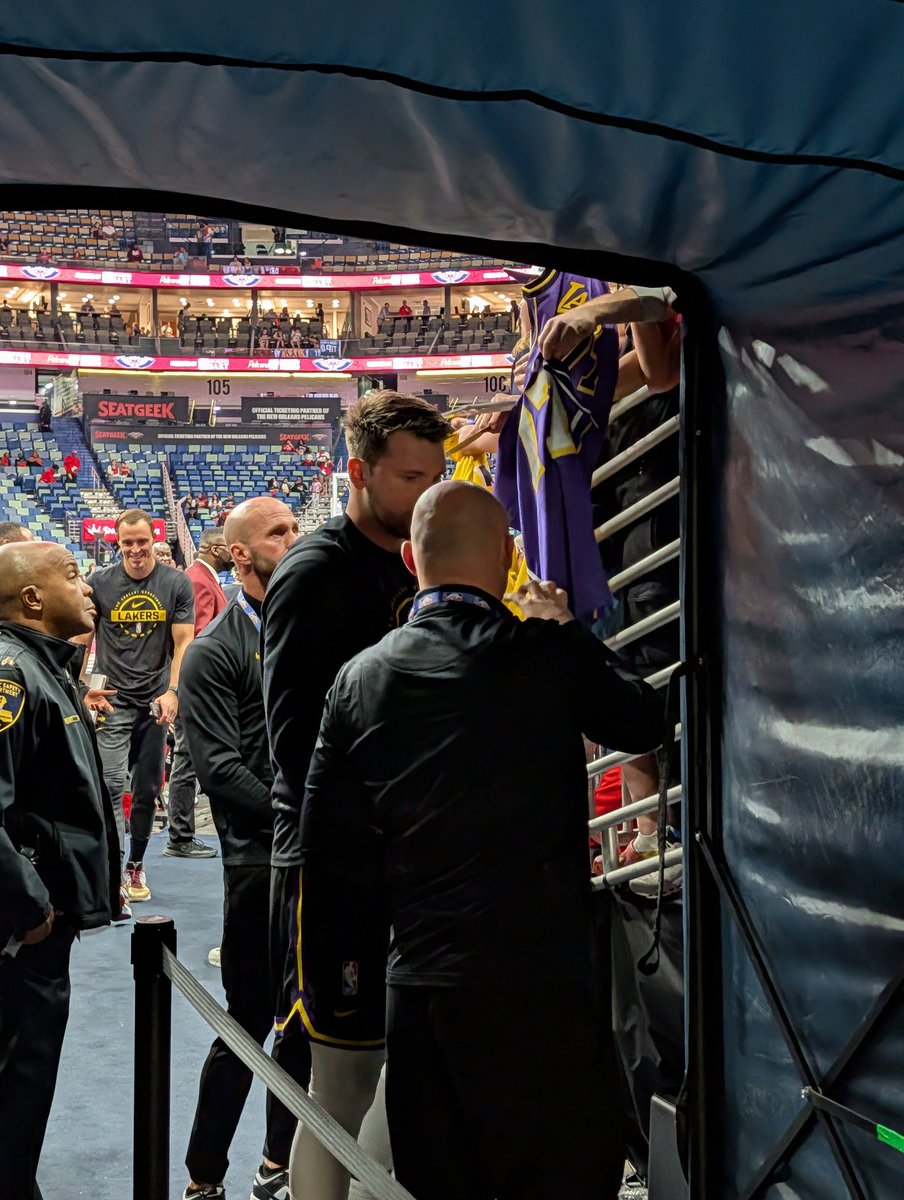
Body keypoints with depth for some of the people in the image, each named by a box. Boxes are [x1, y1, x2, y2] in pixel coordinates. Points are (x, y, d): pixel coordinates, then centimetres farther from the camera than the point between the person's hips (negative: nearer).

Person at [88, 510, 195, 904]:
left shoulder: (176, 584, 1)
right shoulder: (100, 583, 0)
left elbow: (183, 642, 0)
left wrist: (172, 691, -11)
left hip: (156, 700, 1)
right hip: (113, 698, -1)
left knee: (147, 790, 9)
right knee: (112, 783, -13)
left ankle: (136, 865, 23)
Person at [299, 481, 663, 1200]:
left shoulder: (361, 679, 4)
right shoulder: (545, 653, -9)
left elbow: (332, 851, 6)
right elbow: (645, 722, 9)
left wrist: (361, 966, 18)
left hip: (413, 992, 5)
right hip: (536, 985, -5)